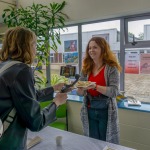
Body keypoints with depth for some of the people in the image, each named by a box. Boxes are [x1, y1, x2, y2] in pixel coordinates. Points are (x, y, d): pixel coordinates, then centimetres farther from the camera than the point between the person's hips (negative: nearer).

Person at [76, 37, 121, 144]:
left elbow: (114, 92, -18)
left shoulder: (111, 68, -10)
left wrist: (95, 86, -31)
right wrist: (81, 88, -19)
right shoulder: (86, 68, 3)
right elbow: (81, 92, 4)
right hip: (90, 111, 4)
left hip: (106, 112, -4)